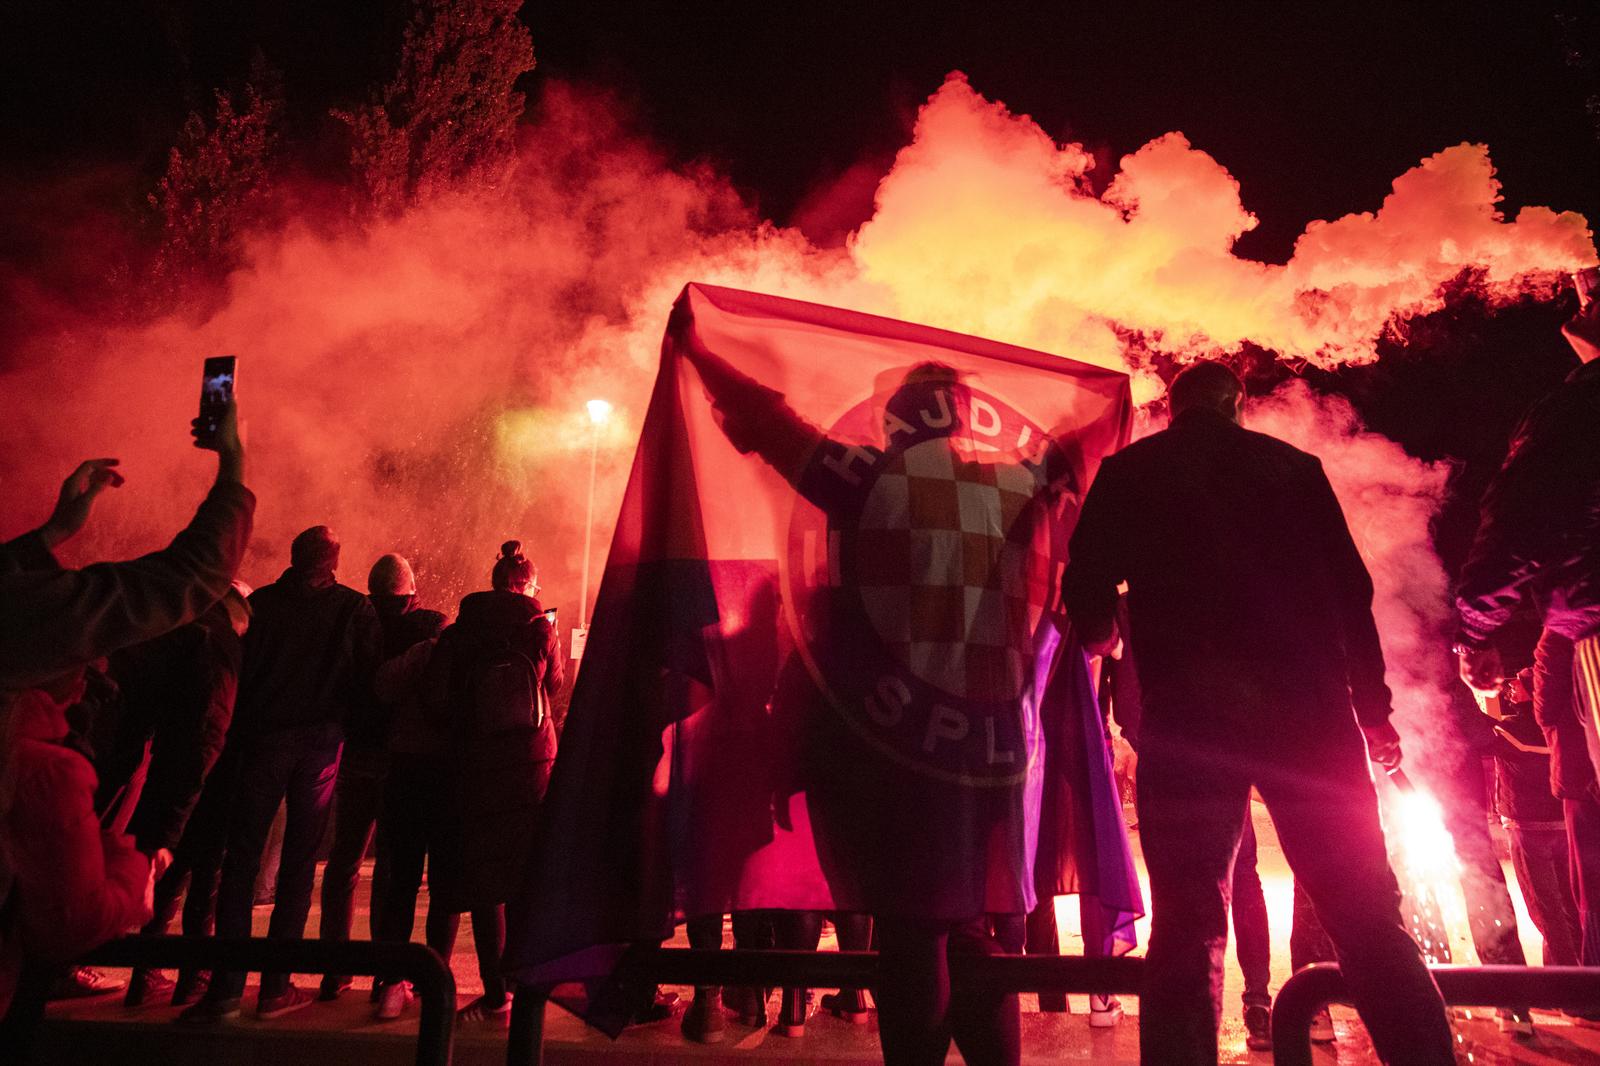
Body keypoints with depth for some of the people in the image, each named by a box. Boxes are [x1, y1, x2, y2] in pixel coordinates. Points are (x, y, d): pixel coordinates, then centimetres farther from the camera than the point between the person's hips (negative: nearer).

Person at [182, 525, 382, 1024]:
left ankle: (227, 987, 4)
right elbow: (370, 681, -4)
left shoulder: (261, 602, 2)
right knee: (298, 865, 7)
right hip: (321, 743, 0)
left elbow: (235, 670, 1)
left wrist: (237, 730, 10)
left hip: (264, 739, 0)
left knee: (241, 861, 6)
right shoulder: (356, 609, 0)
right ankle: (275, 987, 11)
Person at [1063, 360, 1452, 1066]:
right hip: (1308, 708, 2)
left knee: (1187, 924, 0)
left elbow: (1087, 592, 3)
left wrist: (1101, 636, 25)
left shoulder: (1128, 472, 10)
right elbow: (1351, 589, 11)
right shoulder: (1294, 466, 15)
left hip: (1186, 717, -1)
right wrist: (1373, 709, 16)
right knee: (1367, 919, 9)